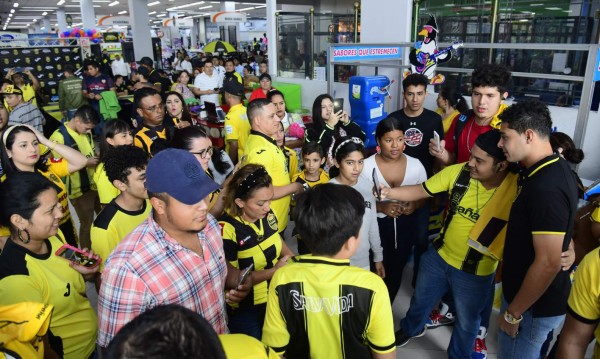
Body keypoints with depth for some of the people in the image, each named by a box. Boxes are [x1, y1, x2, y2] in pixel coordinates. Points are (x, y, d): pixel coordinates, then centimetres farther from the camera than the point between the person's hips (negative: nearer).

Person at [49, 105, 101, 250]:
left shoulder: (86, 131, 2)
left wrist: (96, 159, -4)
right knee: (87, 224, 7)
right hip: (80, 189, -6)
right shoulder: (58, 136, -17)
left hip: (96, 183, 6)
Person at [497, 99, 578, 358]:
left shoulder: (545, 188, -29)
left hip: (535, 305, -9)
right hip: (530, 294, 9)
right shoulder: (554, 169, 3)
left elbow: (548, 264, -29)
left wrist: (513, 313, -19)